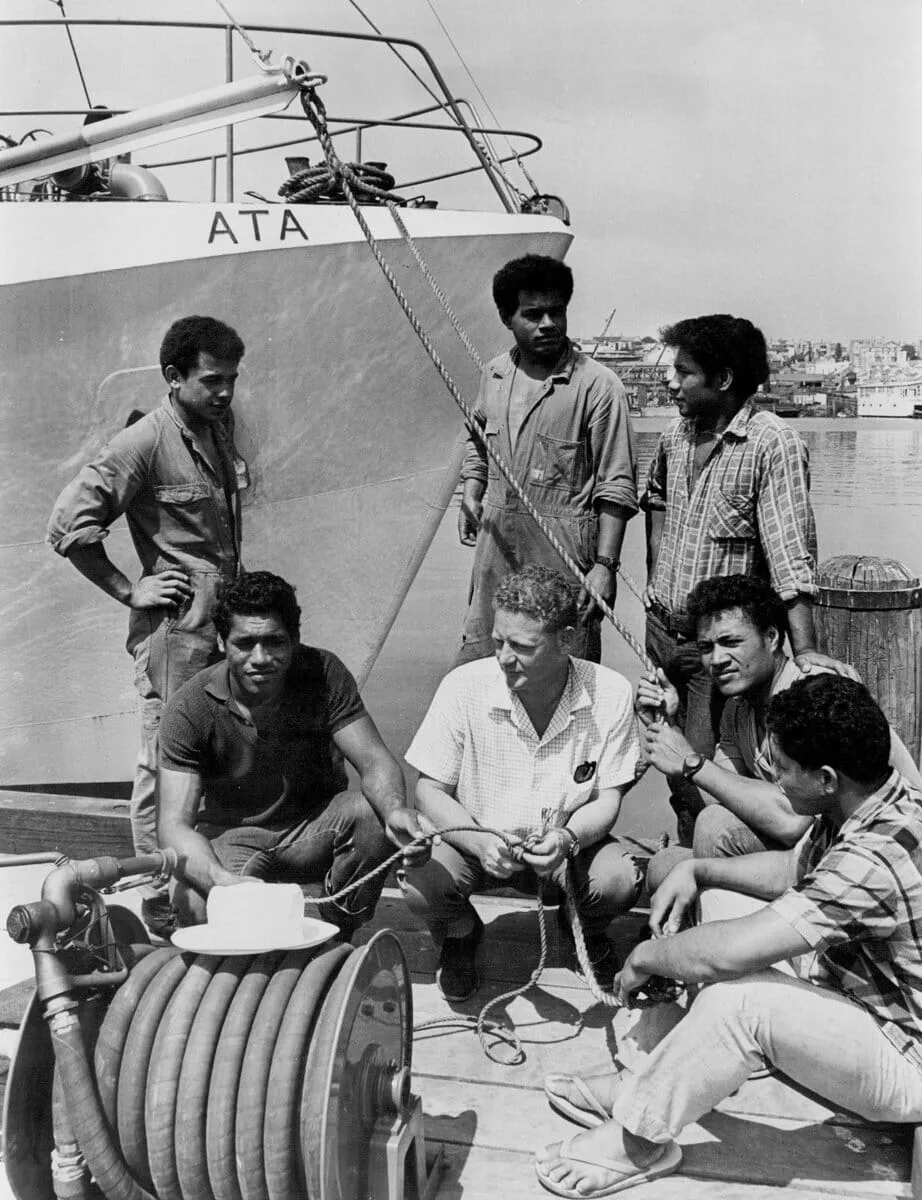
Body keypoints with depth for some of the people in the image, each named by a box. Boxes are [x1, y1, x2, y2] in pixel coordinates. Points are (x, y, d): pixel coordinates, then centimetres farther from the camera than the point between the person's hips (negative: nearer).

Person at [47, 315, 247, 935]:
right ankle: (161, 904, 14)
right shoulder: (145, 442, -14)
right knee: (166, 765, 2)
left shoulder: (220, 427, 11)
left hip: (229, 621, 8)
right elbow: (69, 524, -17)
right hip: (175, 626, -8)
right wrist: (129, 589, -13)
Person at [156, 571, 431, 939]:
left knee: (373, 813, -30)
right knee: (195, 906, -34)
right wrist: (222, 881, -46)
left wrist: (395, 809, -44)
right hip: (231, 839, -2)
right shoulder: (189, 710, -19)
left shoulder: (323, 674, -15)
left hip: (315, 828, 2)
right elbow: (173, 824, -24)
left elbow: (374, 760, -18)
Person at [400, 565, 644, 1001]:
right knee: (421, 884, -29)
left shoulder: (610, 694, -16)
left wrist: (568, 838, -30)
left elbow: (607, 800, -8)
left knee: (619, 881, -29)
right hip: (477, 839, 0)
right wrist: (479, 842, -28)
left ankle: (584, 930, 11)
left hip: (569, 845, 0)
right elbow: (430, 790, -9)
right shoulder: (464, 687, -17)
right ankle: (461, 933, 11)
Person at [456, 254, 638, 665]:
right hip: (496, 542, 5)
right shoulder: (494, 374, 8)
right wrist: (471, 494, 10)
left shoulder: (597, 386, -11)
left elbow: (616, 488, -11)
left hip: (563, 553, -5)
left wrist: (604, 565, -16)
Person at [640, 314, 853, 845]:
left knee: (702, 778, -4)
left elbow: (791, 554, -24)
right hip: (662, 629, 7)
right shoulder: (675, 435, 6)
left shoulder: (773, 443, -16)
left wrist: (805, 649, -31)